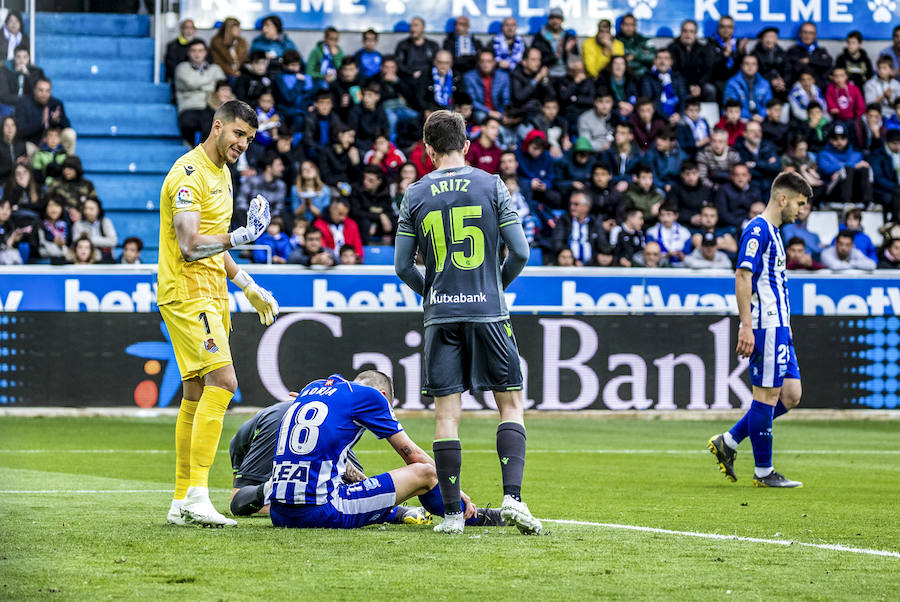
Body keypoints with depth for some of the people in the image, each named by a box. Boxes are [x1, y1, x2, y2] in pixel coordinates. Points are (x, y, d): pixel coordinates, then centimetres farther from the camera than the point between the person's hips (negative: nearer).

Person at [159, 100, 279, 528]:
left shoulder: (221, 173, 18)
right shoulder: (189, 174, -14)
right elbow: (190, 246, -21)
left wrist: (248, 287, 23)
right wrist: (238, 237, -25)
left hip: (210, 296, 10)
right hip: (186, 292, -10)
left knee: (196, 395, 10)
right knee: (222, 381, -19)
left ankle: (182, 502, 13)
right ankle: (196, 494, -22)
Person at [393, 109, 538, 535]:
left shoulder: (415, 195, 3)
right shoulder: (491, 186, 0)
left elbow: (403, 265, 4)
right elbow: (520, 252, -3)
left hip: (441, 315, 1)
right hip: (488, 311, -1)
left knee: (446, 413, 3)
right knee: (511, 404, 7)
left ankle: (452, 512, 1)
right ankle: (512, 496, -8)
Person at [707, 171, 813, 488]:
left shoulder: (773, 232, 19)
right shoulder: (757, 230, -12)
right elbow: (742, 277, -19)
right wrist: (746, 327, -24)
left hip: (779, 328, 10)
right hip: (764, 327, -10)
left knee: (791, 394, 7)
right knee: (767, 394, -5)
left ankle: (728, 442, 13)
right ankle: (763, 471, 2)